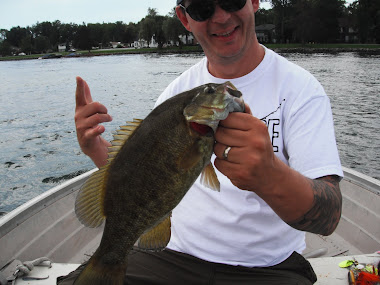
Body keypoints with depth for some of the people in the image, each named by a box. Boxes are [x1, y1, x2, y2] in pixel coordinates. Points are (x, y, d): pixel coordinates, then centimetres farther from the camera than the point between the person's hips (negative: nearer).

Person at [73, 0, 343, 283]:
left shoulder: (300, 88, -10)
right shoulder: (177, 91, 5)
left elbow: (329, 217, -19)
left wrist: (270, 177, -40)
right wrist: (95, 148, -7)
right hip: (177, 257, 3)